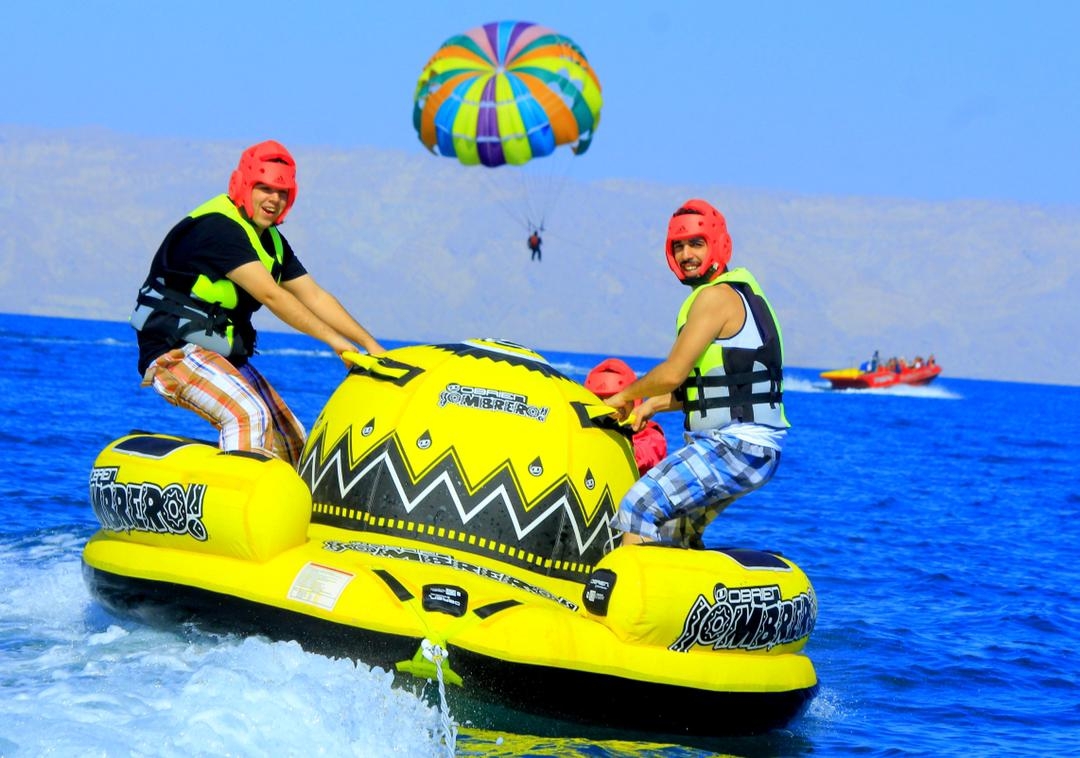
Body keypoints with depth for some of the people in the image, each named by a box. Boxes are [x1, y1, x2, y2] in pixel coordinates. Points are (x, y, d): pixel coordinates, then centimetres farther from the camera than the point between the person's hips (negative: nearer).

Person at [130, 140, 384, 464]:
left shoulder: (271, 241, 12)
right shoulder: (218, 227, -18)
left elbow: (313, 296, 9)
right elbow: (270, 295, -25)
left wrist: (372, 346, -1)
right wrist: (333, 339, -26)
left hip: (226, 358, 10)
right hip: (176, 351, -10)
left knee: (293, 443, 6)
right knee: (250, 415, -32)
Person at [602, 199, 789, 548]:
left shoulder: (716, 295, -12)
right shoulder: (739, 291, 20)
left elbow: (673, 373, -17)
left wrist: (626, 395, 1)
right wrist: (654, 404, 18)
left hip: (735, 446, -11)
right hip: (755, 448, 11)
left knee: (638, 509, -17)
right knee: (673, 530, 22)